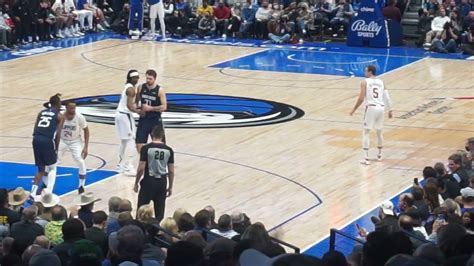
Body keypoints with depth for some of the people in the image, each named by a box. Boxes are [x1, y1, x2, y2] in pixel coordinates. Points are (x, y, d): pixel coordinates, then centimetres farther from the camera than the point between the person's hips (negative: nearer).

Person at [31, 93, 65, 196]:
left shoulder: (42, 112, 22)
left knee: (41, 169, 17)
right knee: (52, 168, 15)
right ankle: (48, 193, 5)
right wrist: (56, 148, 7)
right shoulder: (59, 116, 8)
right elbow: (58, 134, 0)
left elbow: (35, 130, 16)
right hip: (48, 141, -4)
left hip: (36, 139, 4)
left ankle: (33, 192, 3)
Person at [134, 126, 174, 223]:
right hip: (162, 182, 3)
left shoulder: (146, 148, -10)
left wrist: (136, 183, 1)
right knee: (160, 211, 8)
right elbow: (171, 171, 3)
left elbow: (141, 168, -11)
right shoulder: (169, 150, 0)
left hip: (148, 182, -3)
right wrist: (170, 187, 13)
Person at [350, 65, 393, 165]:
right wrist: (390, 110, 16)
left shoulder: (365, 82, -1)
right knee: (379, 132, 22)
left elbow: (361, 98, -8)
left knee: (366, 133, 1)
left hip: (371, 107, -5)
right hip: (381, 108, 5)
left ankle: (366, 158, -7)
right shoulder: (381, 82, 14)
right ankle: (379, 154, 31)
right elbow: (386, 97, 10)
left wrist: (354, 109, 3)